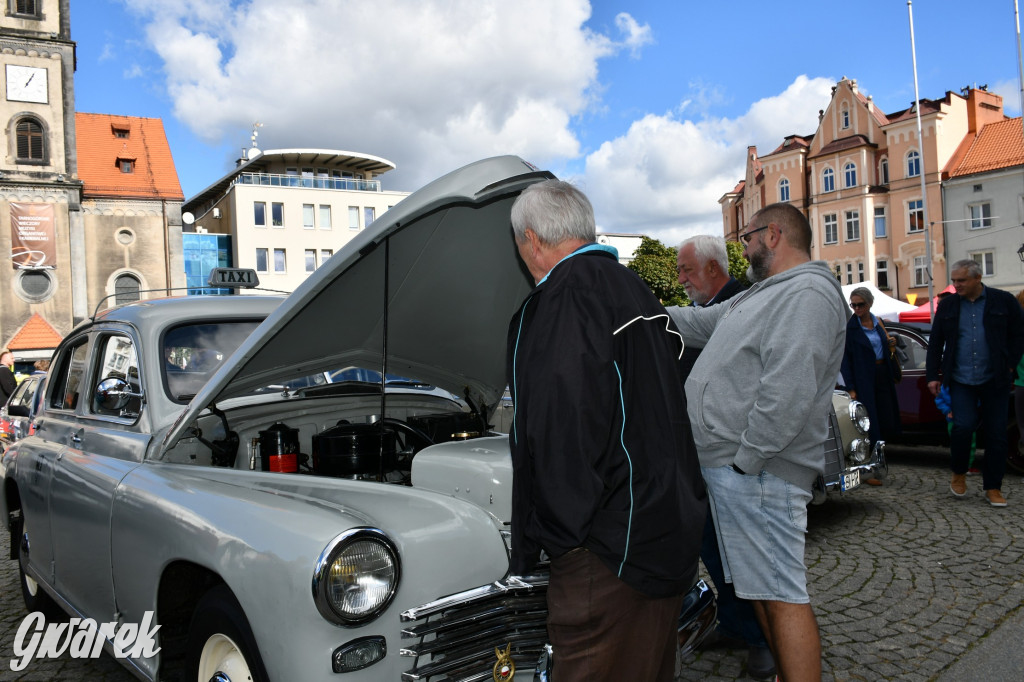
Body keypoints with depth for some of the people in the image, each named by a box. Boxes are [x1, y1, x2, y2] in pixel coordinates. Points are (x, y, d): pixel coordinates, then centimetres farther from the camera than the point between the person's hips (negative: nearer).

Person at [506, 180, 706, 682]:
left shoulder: (561, 299, -15)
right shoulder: (636, 289, 15)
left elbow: (554, 435, -21)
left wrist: (528, 551, -13)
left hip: (607, 544, -10)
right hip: (673, 526, 10)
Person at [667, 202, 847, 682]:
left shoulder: (808, 293, -14)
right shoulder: (763, 295, 21)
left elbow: (788, 391, -24)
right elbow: (697, 324, 27)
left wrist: (746, 459, -21)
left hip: (755, 474, -10)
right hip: (725, 465, 10)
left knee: (781, 596, -3)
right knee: (761, 588, 18)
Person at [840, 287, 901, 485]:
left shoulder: (878, 322, 10)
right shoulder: (850, 327, -8)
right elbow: (845, 359, -10)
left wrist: (891, 345, 0)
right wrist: (850, 388, -14)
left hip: (883, 378, 6)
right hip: (864, 381, -6)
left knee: (886, 423, 8)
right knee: (868, 425, -4)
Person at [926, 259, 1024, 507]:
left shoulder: (1004, 301, 2)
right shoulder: (947, 305, 7)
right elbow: (935, 343, 10)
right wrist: (933, 375, 6)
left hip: (994, 381, 0)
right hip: (960, 380, 0)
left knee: (996, 434, 3)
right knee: (964, 425, -14)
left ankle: (993, 487, 14)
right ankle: (959, 474, 11)